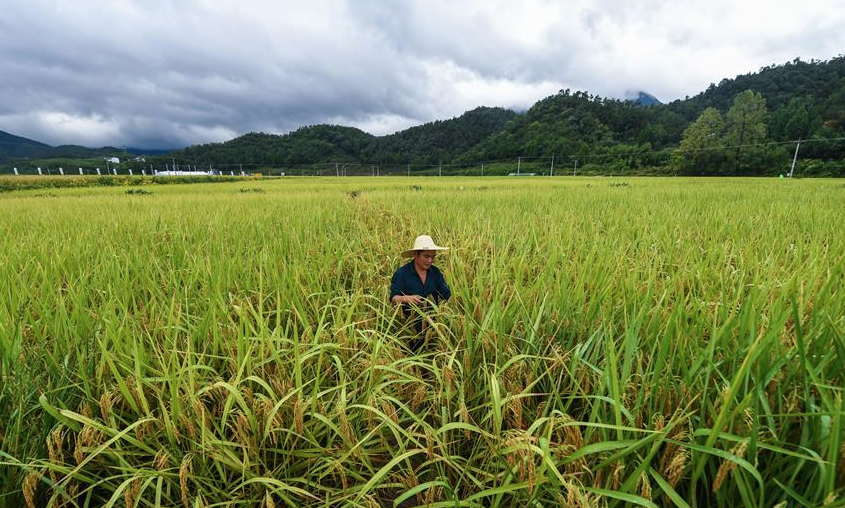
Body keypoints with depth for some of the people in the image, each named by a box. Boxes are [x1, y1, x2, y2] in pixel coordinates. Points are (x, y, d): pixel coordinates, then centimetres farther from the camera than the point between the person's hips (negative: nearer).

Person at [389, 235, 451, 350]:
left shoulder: (436, 272, 0)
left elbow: (447, 296, -1)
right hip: (410, 325, -3)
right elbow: (393, 298, -15)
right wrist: (404, 298, -35)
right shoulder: (402, 273, -13)